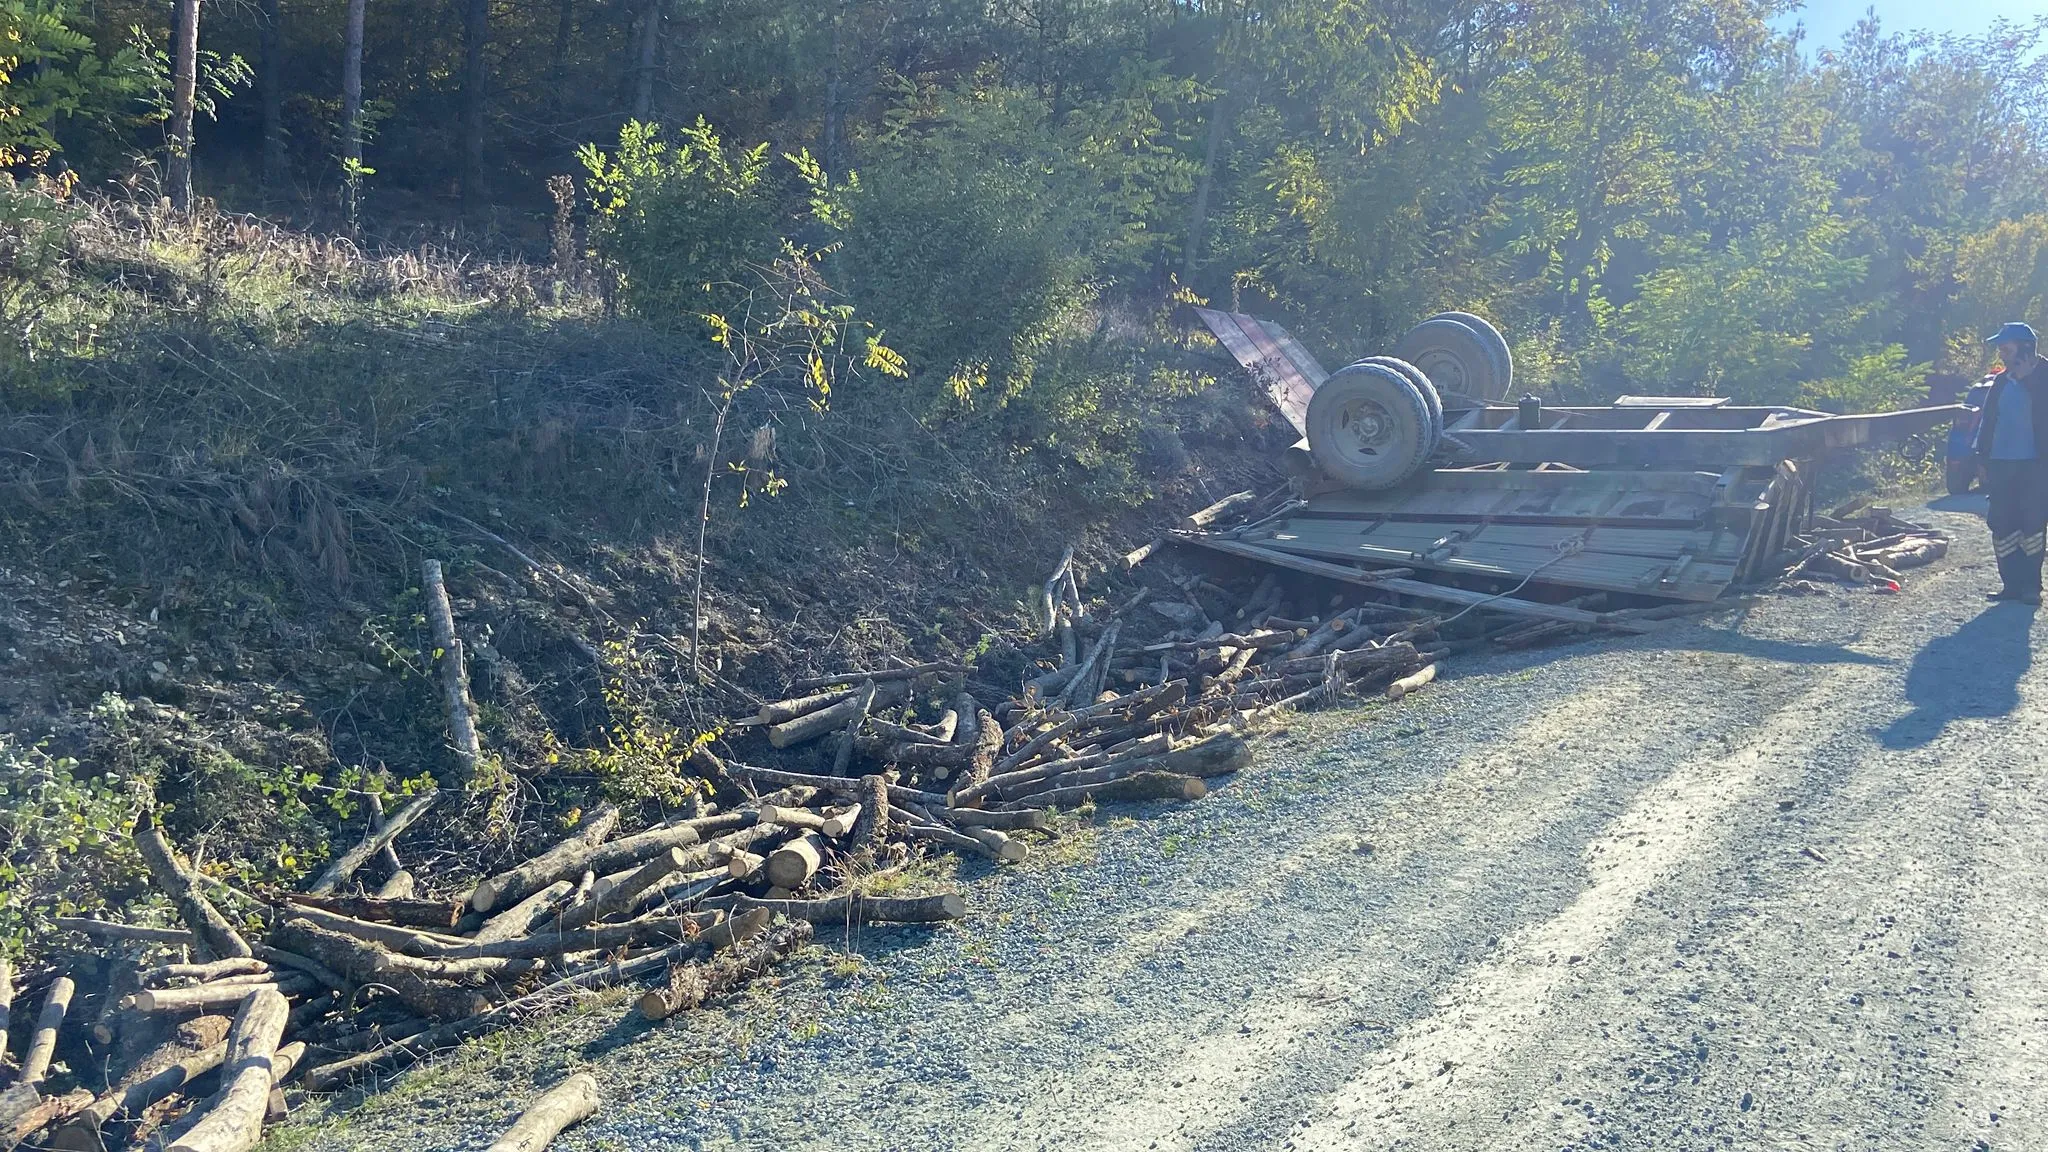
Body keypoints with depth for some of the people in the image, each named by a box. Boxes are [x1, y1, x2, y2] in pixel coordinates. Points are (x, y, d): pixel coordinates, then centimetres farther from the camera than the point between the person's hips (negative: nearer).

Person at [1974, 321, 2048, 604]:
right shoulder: (2002, 382, 13)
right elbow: (1988, 422, 15)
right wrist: (1983, 459, 11)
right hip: (2002, 464, 6)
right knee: (2002, 527, 4)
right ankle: (2012, 584, 10)